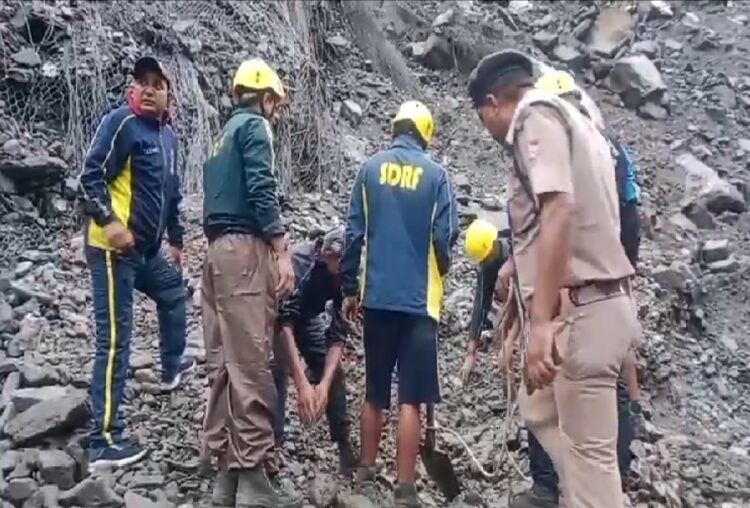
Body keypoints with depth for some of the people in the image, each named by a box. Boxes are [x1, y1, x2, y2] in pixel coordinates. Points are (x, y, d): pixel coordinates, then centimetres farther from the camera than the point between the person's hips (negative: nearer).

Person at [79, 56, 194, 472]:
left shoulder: (168, 135, 15)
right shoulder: (121, 122, -10)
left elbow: (172, 194, 24)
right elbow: (90, 176, -16)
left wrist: (175, 240, 28)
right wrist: (109, 222, -27)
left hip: (147, 248, 9)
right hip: (113, 248, -9)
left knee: (174, 293, 30)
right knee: (115, 340, -10)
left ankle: (172, 366, 52)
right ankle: (104, 442, -6)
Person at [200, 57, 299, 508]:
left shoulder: (223, 134, 26)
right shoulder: (255, 126, 0)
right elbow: (261, 189, -13)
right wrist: (282, 251, -16)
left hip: (218, 248, 9)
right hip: (245, 247, -9)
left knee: (224, 362, 5)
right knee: (252, 362, -11)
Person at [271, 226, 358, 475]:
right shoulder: (298, 263, -40)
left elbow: (338, 335, -24)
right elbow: (284, 323, -45)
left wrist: (324, 383, -37)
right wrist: (302, 383, -51)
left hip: (306, 315, 4)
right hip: (276, 313, -4)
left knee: (333, 371, -4)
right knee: (278, 368, -24)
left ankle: (345, 448, 4)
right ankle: (273, 444, -18)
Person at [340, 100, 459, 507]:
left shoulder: (370, 168, 1)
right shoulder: (435, 173, -4)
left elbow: (354, 233, 0)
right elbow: (446, 235, -8)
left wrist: (349, 289, 9)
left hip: (377, 297, 3)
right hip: (419, 299, -3)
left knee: (374, 392, 17)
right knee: (411, 398, 0)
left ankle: (366, 472, 29)